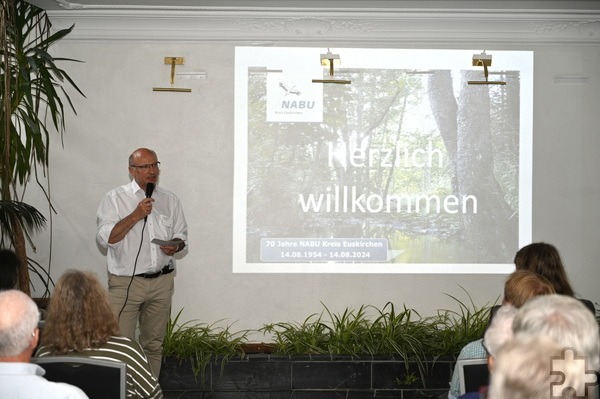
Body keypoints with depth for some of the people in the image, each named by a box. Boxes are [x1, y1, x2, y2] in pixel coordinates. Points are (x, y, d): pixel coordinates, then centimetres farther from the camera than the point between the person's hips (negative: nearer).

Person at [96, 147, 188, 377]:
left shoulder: (170, 201, 11)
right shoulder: (115, 198, -1)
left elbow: (181, 236, 16)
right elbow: (105, 238, -10)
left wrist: (176, 245, -7)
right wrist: (136, 215, -18)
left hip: (161, 281, 4)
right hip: (125, 282, -4)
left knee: (154, 344, 10)